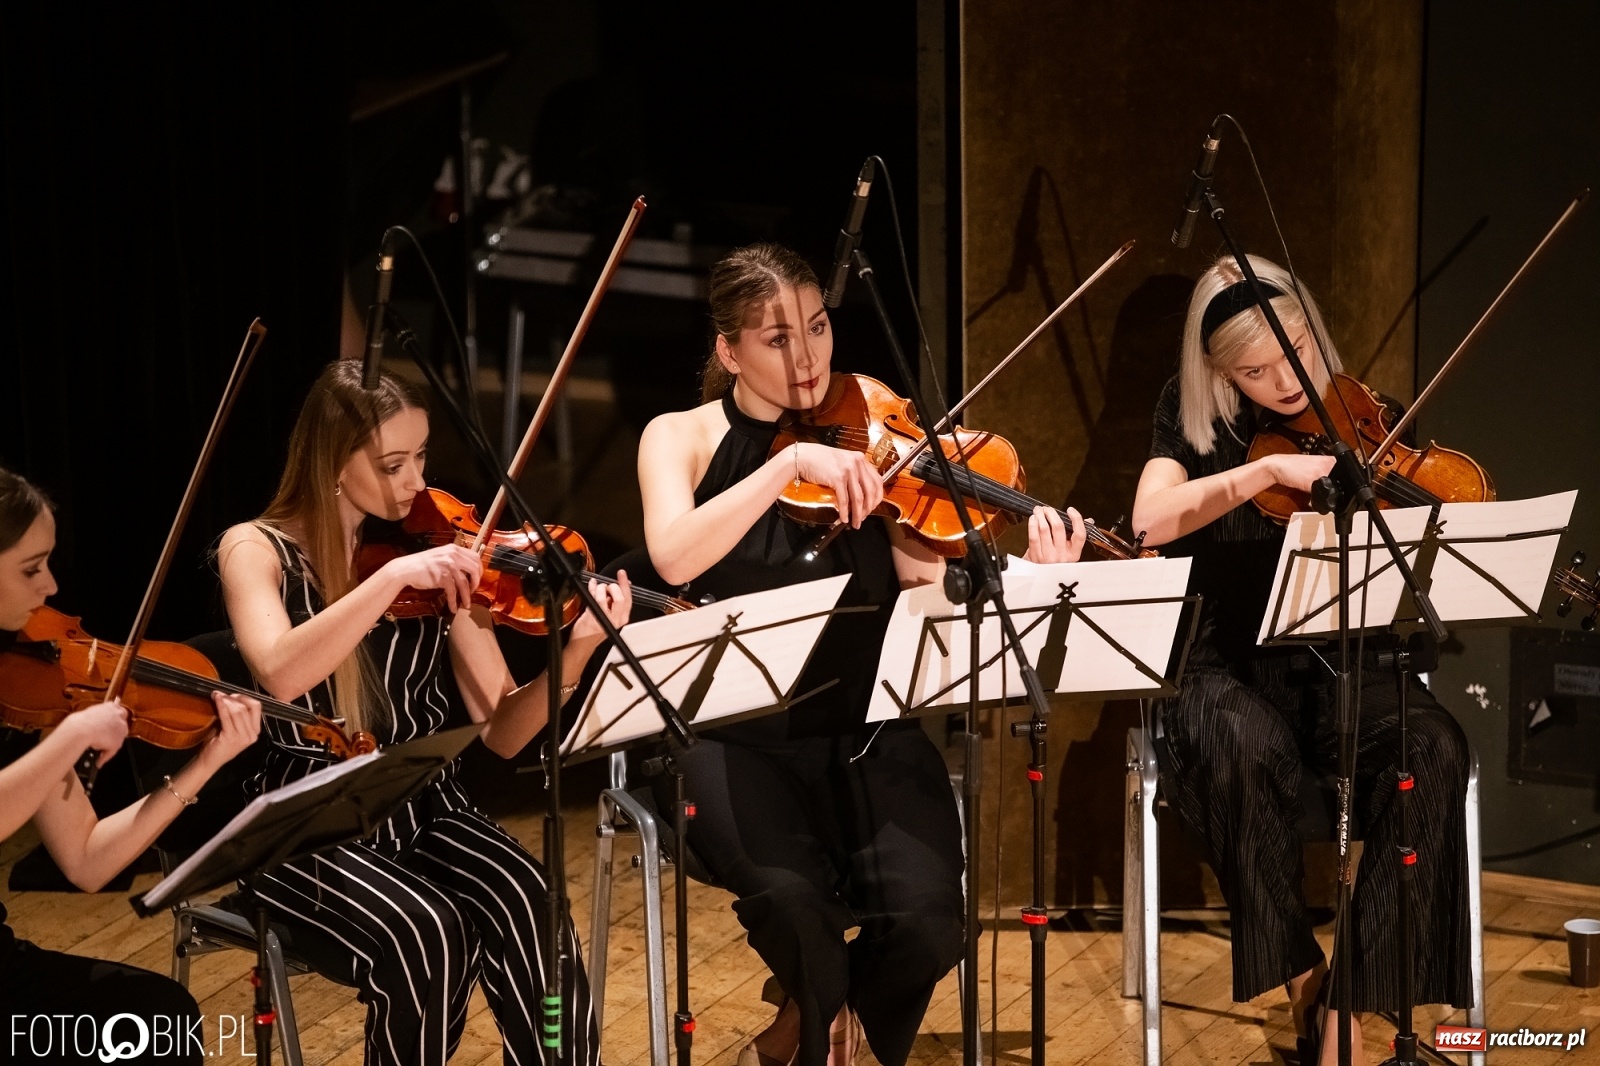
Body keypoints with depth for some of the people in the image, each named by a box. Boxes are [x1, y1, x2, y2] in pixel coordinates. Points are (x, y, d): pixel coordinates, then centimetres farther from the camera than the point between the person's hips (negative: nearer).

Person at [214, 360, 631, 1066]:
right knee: (428, 930, -30)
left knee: (525, 901, -27)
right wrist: (392, 576, -33)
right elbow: (280, 675, -27)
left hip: (422, 806, 3)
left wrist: (577, 653, -20)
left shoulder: (434, 558, 4)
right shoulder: (258, 550, -5)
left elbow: (502, 731, -2)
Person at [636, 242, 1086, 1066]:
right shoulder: (681, 439, 2)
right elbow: (673, 557, -20)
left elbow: (934, 587, -8)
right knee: (794, 900, -29)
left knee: (926, 921, -22)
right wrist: (791, 461, -27)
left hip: (867, 734, 2)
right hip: (736, 738, -1)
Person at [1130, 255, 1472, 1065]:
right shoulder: (1193, 419, 0)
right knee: (1247, 750, -38)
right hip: (1225, 665, -2)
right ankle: (1301, 976, -19)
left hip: (1335, 663, 2)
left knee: (1433, 749, -31)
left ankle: (1350, 1000, -26)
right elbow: (1151, 520, -18)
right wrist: (1268, 470, -25)